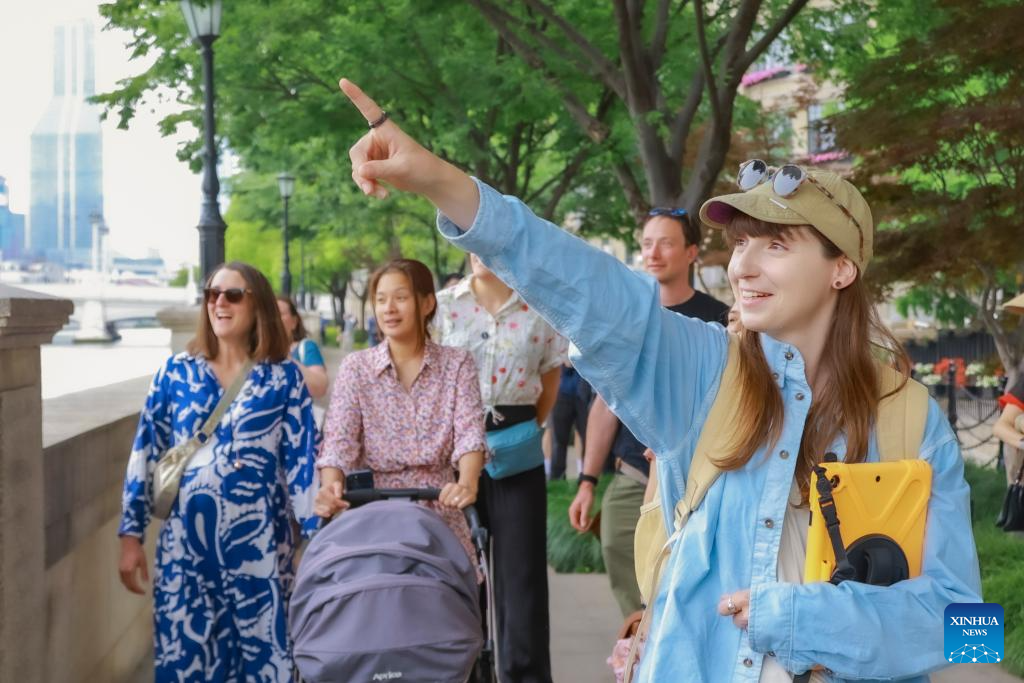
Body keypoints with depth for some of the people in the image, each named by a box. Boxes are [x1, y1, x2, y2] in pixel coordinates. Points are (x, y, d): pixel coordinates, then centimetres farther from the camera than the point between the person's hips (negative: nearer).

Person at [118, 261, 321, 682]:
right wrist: (131, 534, 3)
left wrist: (317, 541, -5)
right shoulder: (177, 372, 5)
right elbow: (145, 455, 6)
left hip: (259, 544, -1)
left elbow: (302, 460, -1)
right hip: (186, 543, 2)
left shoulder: (284, 377, 0)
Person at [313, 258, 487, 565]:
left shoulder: (456, 364, 5)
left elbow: (470, 433, -9)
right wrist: (331, 486, -27)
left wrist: (468, 482, -30)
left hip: (439, 508, 0)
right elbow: (339, 440, -6)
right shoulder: (356, 367, 5)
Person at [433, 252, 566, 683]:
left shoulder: (539, 312, 2)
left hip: (517, 451, 0)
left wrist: (531, 429, 6)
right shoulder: (444, 306, 2)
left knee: (521, 567, 3)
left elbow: (549, 382, 13)